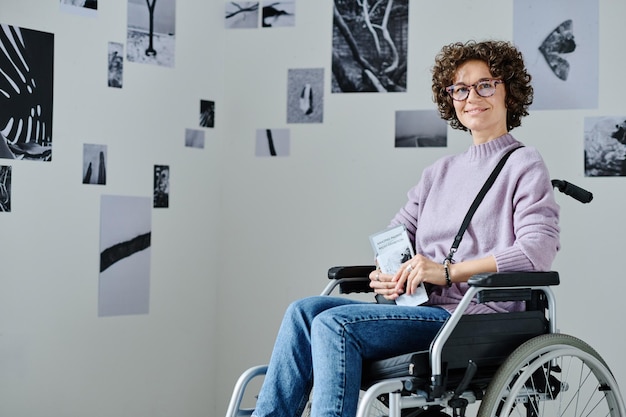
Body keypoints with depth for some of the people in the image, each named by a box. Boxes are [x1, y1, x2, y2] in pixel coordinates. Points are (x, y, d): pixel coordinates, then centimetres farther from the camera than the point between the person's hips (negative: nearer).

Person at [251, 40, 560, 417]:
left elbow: (538, 250, -14)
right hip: (422, 309, 7)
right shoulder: (439, 173, 24)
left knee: (335, 324, -25)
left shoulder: (524, 166, 1)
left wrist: (448, 270, -19)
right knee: (306, 310, -14)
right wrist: (386, 274, -4)